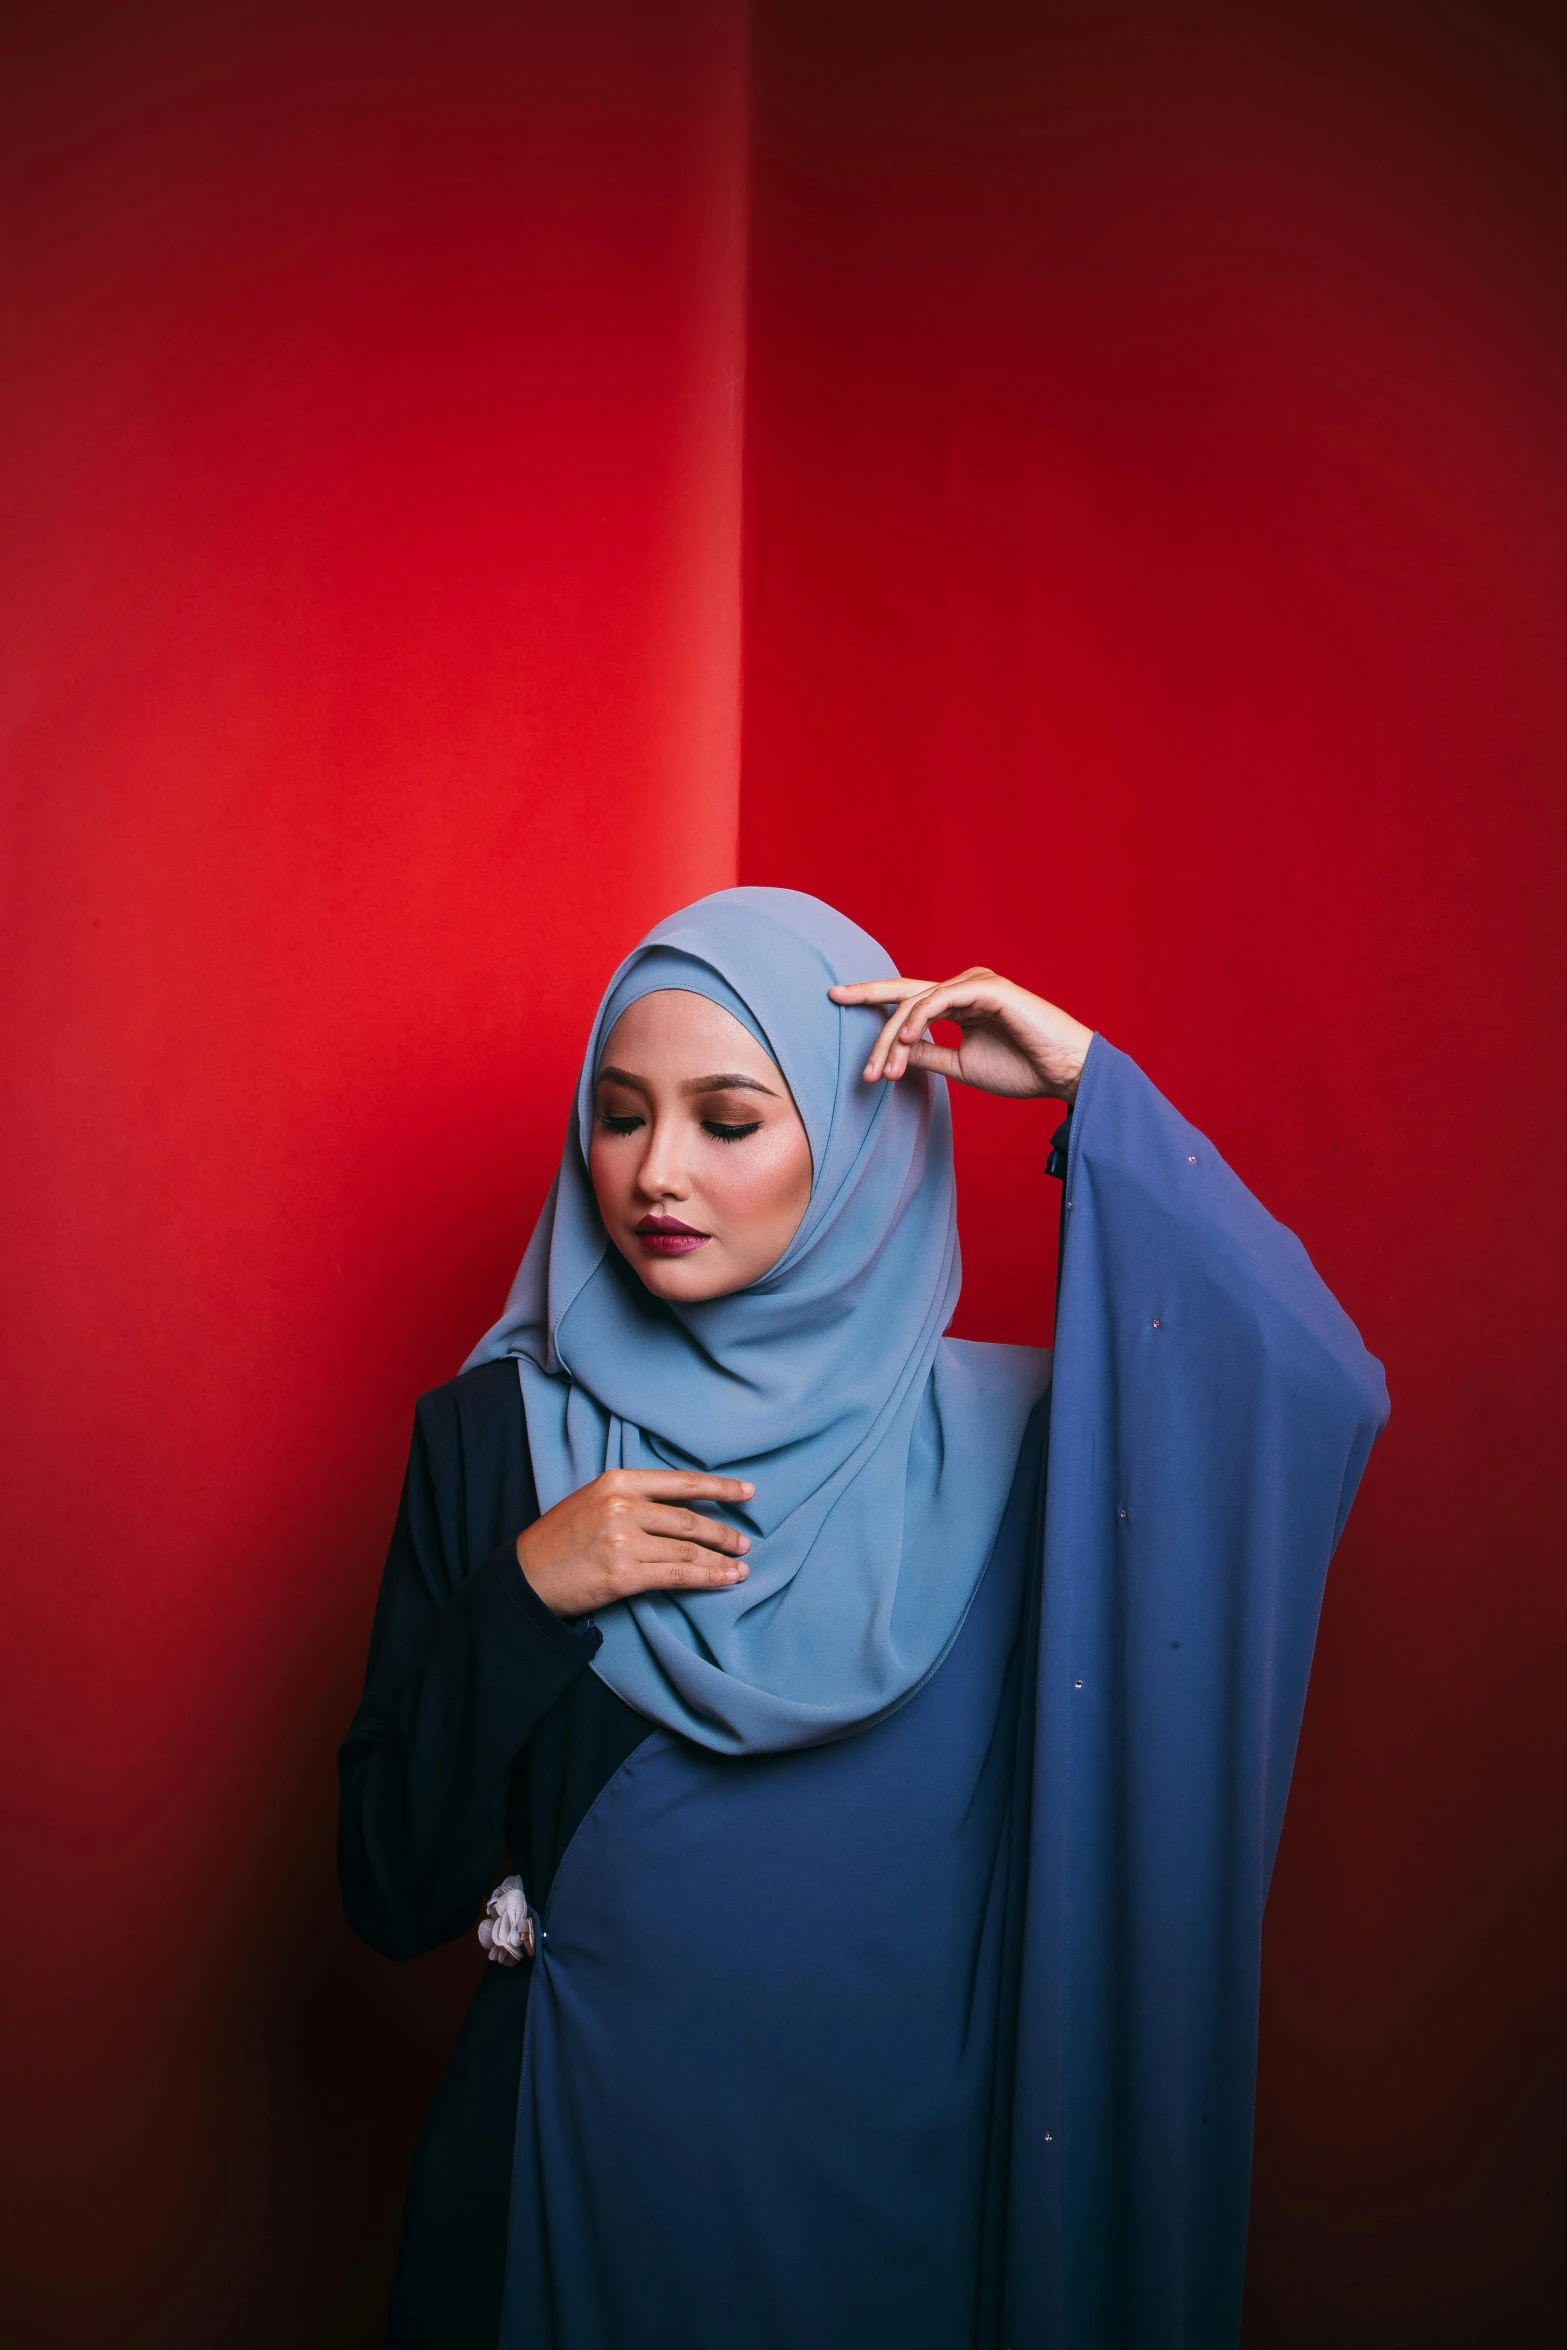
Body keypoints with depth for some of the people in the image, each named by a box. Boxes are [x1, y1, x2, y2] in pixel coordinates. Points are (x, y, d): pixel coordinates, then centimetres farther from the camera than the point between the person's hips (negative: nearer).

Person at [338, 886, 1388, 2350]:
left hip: (905, 2166, 0)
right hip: (583, 2164, 0)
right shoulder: (494, 1431, -6)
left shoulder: (993, 1433, -6)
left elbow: (1322, 1397, -22)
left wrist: (1095, 1092, -19)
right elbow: (392, 1896, -5)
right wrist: (524, 1598, -20)